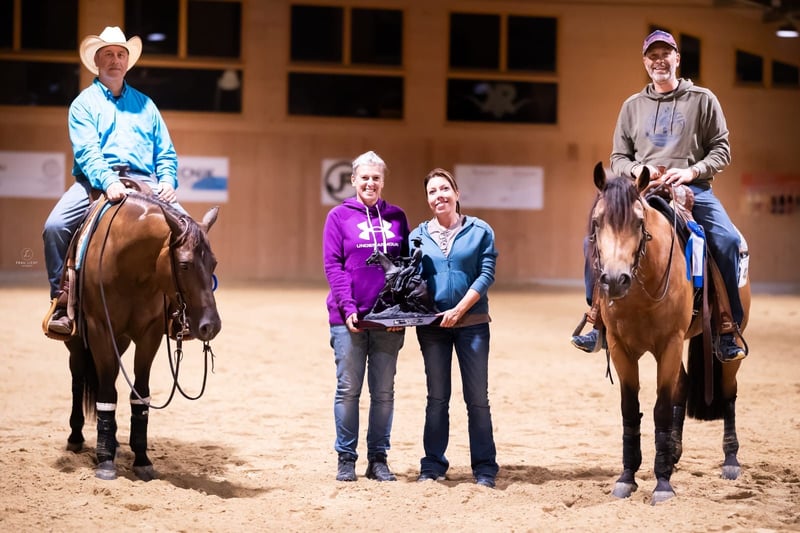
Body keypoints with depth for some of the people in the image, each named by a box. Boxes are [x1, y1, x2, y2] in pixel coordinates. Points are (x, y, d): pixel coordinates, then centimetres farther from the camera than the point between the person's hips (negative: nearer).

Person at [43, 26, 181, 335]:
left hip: (143, 180, 2)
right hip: (97, 180, -2)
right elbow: (86, 151, -6)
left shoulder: (145, 104, 20)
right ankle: (61, 303, -14)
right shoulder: (84, 103, 10)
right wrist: (108, 182, -25)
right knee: (55, 225, -26)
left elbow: (166, 152, 17)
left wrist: (168, 181, -5)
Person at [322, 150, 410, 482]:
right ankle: (346, 458, 13)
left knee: (384, 392, 7)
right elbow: (333, 265, -5)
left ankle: (378, 458, 17)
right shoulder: (339, 216, 1)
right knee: (348, 389, 4)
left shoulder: (396, 217, 8)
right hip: (349, 318, -2)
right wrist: (347, 307, -15)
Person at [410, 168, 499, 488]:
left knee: (477, 398, 2)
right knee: (437, 397, 8)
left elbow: (486, 275, -6)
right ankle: (432, 465, 15)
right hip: (432, 325, 2)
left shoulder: (480, 231, 0)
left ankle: (484, 468, 9)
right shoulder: (418, 236, 6)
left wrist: (458, 310, -15)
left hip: (472, 322, -2)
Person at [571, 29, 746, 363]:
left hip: (693, 189, -2)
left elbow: (721, 150, 4)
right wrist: (636, 169, -7)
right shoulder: (632, 106, 15)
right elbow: (618, 158, 16)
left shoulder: (703, 100, 7)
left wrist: (692, 171, -13)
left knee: (728, 241, -28)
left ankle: (729, 331, -18)